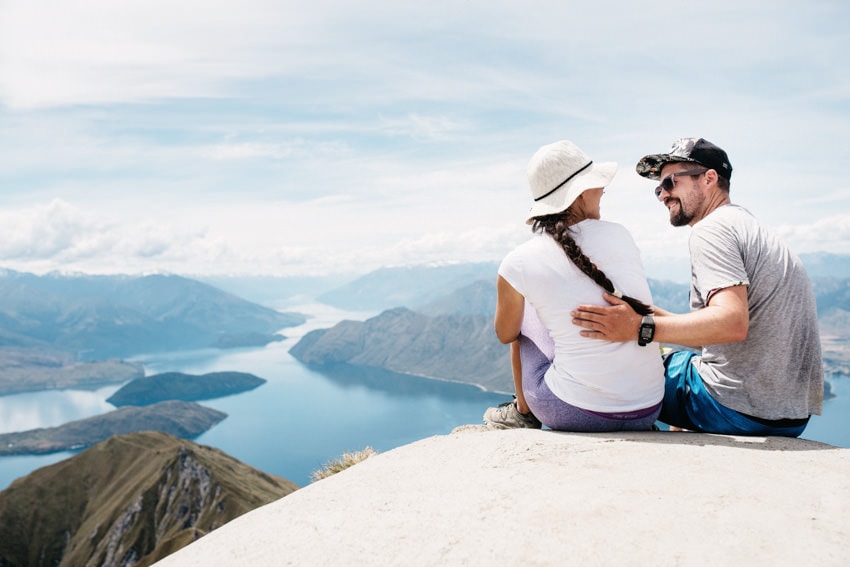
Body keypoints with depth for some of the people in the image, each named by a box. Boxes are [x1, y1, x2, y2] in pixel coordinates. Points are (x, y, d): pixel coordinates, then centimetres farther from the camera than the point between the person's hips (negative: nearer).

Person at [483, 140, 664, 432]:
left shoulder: (518, 263, -10)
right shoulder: (620, 236, 0)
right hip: (647, 412, 3)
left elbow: (505, 334, 8)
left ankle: (523, 412, 31)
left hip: (575, 415, -3)